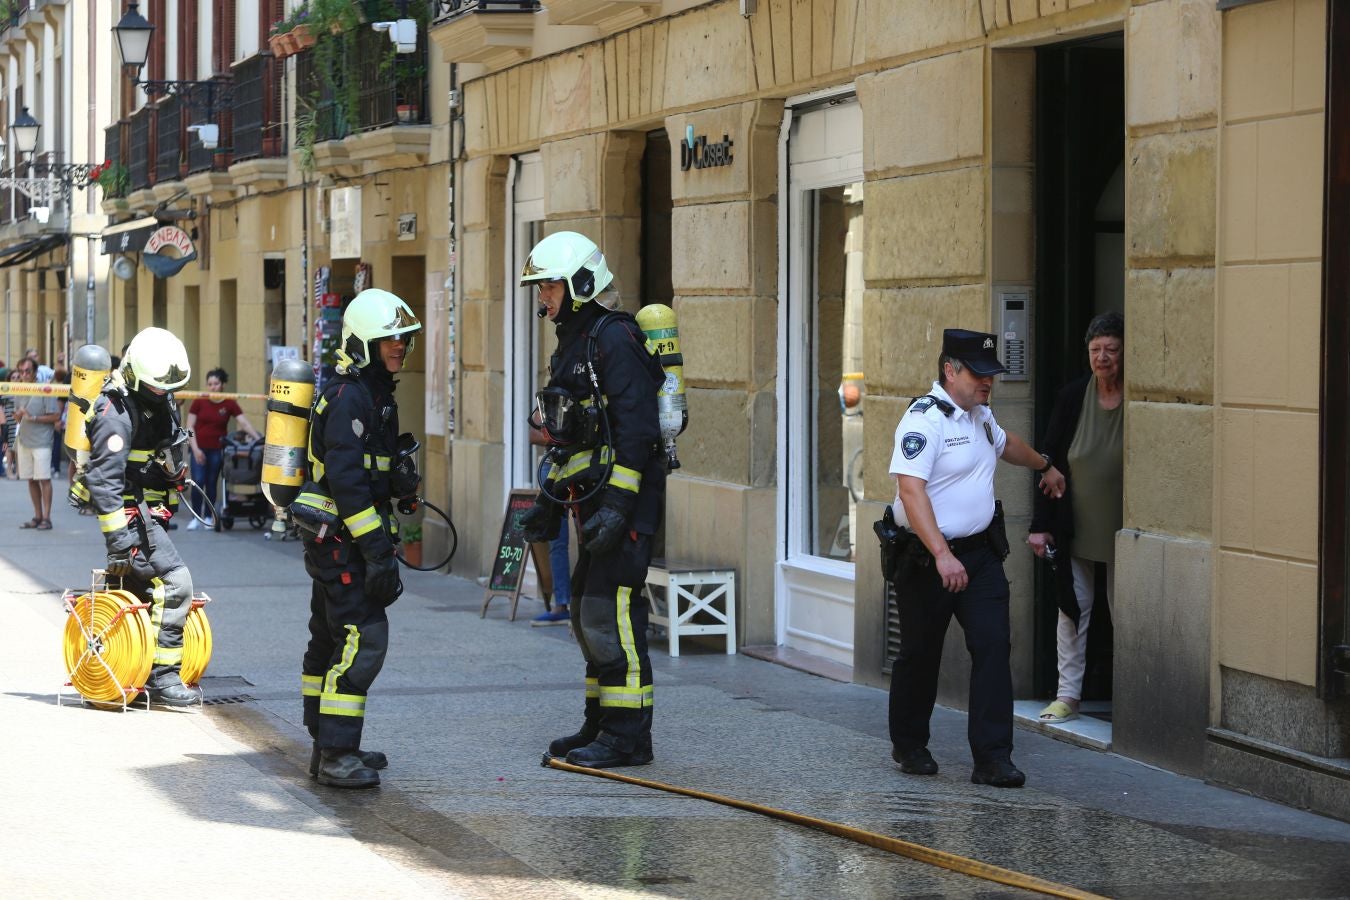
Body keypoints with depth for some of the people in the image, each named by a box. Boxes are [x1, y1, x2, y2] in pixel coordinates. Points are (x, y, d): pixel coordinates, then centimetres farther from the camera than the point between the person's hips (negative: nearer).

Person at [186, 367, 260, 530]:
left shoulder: (229, 404, -1)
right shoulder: (199, 402, -2)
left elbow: (245, 423, -7)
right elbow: (190, 427, -1)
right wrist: (195, 448, -8)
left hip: (217, 449, 1)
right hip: (199, 448, -1)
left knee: (211, 484, 5)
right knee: (198, 482, -9)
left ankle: (208, 517, 17)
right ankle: (196, 518, 0)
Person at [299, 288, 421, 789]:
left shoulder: (372, 393, 17)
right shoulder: (350, 396, -17)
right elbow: (347, 479, -24)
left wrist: (399, 481, 6)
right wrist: (377, 550, -26)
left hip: (333, 540, 11)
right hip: (342, 539, -11)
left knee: (330, 640, 15)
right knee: (362, 639, -14)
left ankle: (327, 747, 24)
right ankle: (337, 755, -15)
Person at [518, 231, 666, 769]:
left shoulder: (614, 340, -13)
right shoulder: (572, 345, 19)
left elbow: (636, 431, -21)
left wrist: (617, 504, -25)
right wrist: (549, 499, 24)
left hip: (625, 501, -10)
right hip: (593, 502, 10)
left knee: (610, 612, -12)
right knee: (589, 614, 13)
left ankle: (628, 737, -8)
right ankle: (601, 725, 22)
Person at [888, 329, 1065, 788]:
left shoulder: (979, 414, 12)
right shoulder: (924, 419, -17)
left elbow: (1004, 442, 36)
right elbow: (911, 491, -28)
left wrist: (1044, 465, 53)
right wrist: (942, 555, -36)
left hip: (980, 552, 7)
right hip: (928, 557, -7)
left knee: (993, 647, -6)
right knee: (920, 655, 8)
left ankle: (992, 758, -8)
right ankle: (909, 746, 28)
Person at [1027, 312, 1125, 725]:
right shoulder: (1073, 397, -3)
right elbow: (1050, 462, 1)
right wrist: (1041, 523, -3)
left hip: (1122, 531, -2)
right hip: (1075, 528, 2)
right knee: (1073, 607, 6)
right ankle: (1068, 694, 13)